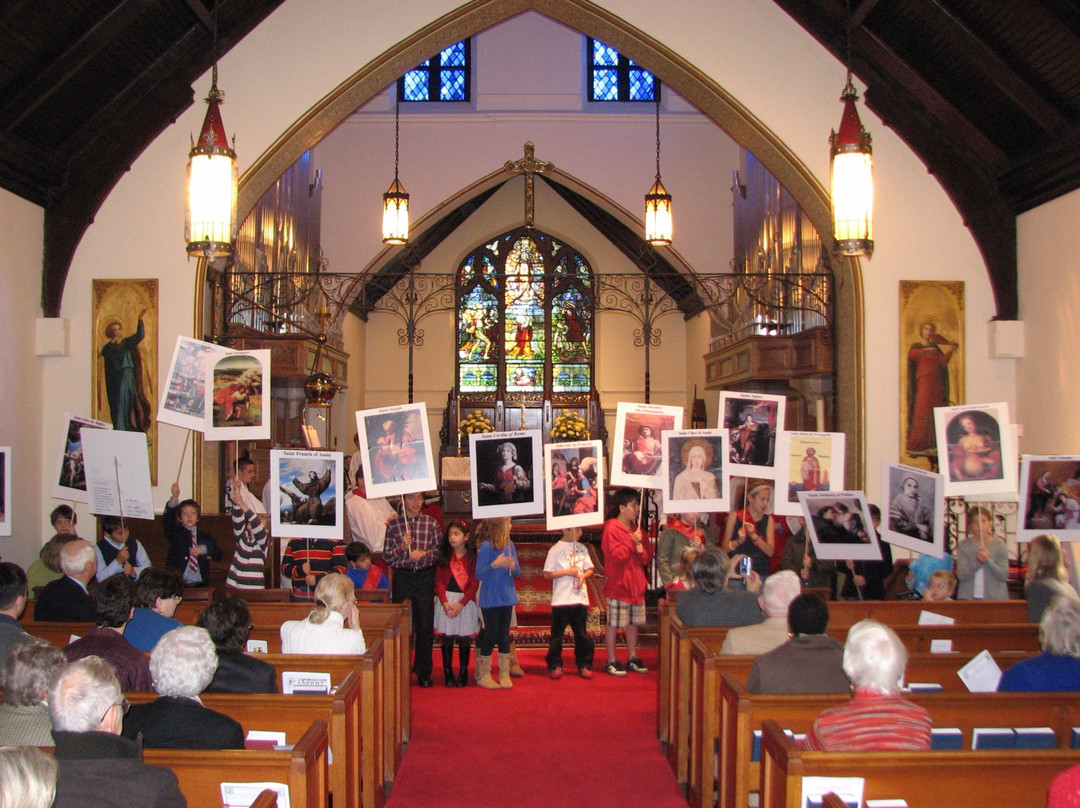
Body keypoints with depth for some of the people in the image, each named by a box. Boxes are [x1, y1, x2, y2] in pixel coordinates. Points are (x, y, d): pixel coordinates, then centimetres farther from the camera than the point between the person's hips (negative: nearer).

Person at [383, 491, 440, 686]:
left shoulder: (431, 523, 5)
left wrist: (424, 553, -13)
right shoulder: (393, 525, 3)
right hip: (402, 577, 0)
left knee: (425, 626, 3)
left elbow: (441, 550, 3)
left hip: (425, 577, 0)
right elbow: (386, 557, 2)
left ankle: (423, 672, 14)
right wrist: (402, 547, -13)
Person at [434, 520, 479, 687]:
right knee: (447, 639, 2)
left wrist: (461, 604, -14)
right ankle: (448, 675, 10)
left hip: (465, 601, -2)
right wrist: (444, 602, -11)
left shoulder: (472, 557, -2)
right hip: (446, 600, 2)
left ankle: (463, 674, 15)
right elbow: (439, 581, 2)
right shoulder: (444, 556, 5)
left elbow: (474, 584, -5)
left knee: (464, 639, 4)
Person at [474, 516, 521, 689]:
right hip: (490, 599, -5)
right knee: (490, 635, 1)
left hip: (507, 597, 5)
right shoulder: (486, 547, -13)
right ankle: (484, 676, 12)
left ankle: (505, 675, 17)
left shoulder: (510, 545, 4)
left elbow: (517, 573, 9)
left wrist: (513, 567, -14)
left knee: (504, 635, 9)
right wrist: (495, 564, -29)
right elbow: (478, 574, -15)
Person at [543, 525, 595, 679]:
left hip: (580, 598, 3)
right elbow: (547, 574, -5)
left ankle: (584, 665, 14)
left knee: (581, 634, 6)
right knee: (557, 634, 2)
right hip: (560, 600, -3)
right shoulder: (555, 550, -4)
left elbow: (590, 569, 13)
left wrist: (583, 575, -8)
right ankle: (555, 665, 12)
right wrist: (566, 572, -14)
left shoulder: (582, 549, 8)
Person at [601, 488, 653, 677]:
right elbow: (615, 555, -18)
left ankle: (632, 658, 23)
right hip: (617, 584, -7)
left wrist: (642, 550, -6)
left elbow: (648, 557, 15)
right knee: (613, 624, -2)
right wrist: (632, 542, -17)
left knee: (633, 623, 13)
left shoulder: (636, 528, 14)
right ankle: (611, 661, 5)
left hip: (636, 584, 7)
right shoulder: (611, 528, -10)